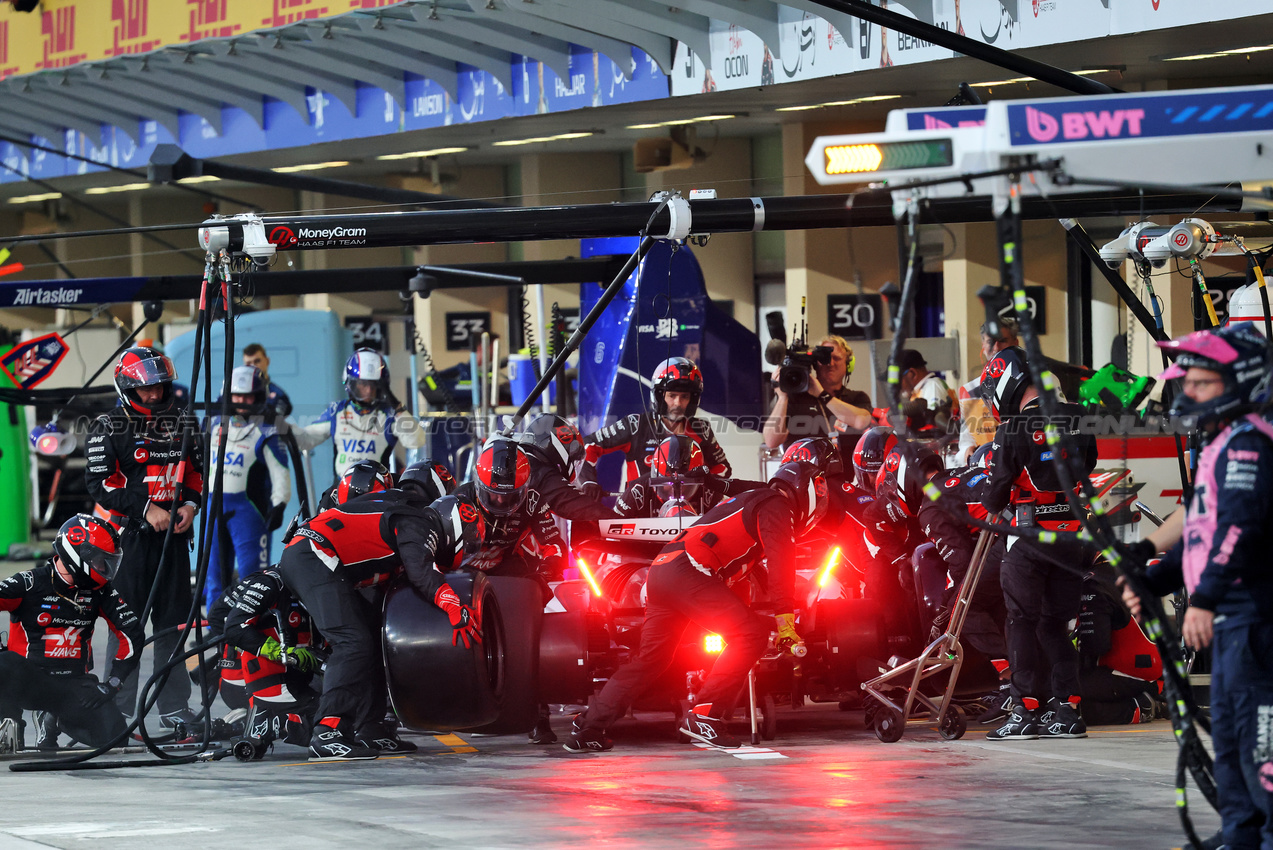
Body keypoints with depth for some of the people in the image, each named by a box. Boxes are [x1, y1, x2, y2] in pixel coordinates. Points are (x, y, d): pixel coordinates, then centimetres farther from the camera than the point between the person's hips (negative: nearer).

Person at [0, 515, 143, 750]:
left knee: (111, 734, -17)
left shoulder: (99, 591, 3)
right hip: (28, 679, -5)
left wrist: (111, 683, -3)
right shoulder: (30, 584, -9)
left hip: (73, 683, 5)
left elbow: (132, 634, 4)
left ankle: (54, 719, 15)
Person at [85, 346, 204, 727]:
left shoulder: (183, 423, 11)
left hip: (173, 533, 5)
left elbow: (198, 469, 20)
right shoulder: (109, 428, -5)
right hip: (131, 534, -5)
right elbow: (99, 482, -9)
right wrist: (145, 509, -16)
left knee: (173, 622, 8)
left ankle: (174, 707, 14)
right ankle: (118, 709, 1)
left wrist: (190, 504, 0)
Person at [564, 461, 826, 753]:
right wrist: (784, 620, -13)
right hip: (688, 571, -10)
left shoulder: (750, 500, 32)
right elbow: (779, 562, -10)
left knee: (652, 658, 17)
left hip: (660, 570, 10)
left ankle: (587, 729, 16)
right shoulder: (777, 505, 2)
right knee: (750, 635, -11)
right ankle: (703, 718, -15)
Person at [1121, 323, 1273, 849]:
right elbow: (1203, 534, 27)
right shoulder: (1221, 446, 20)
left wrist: (1204, 599, -33)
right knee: (1228, 737, 15)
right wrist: (1150, 583, 20)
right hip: (1230, 618, 11)